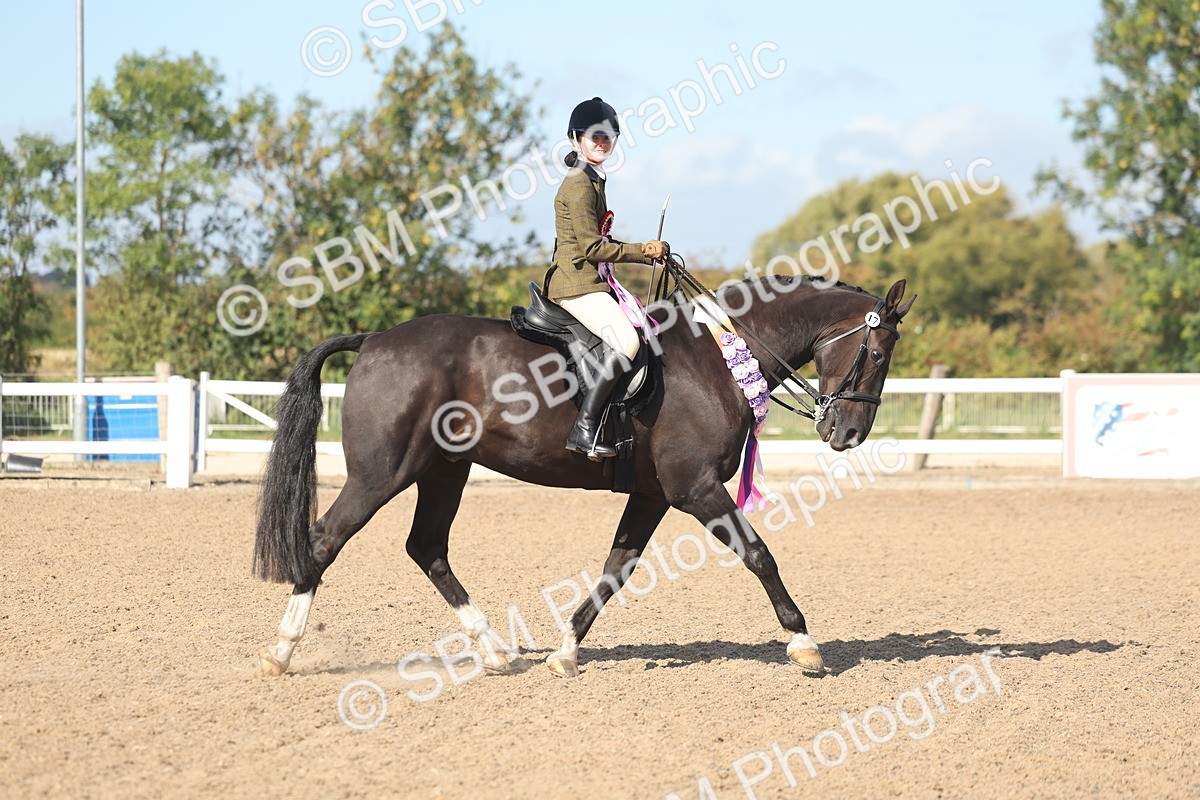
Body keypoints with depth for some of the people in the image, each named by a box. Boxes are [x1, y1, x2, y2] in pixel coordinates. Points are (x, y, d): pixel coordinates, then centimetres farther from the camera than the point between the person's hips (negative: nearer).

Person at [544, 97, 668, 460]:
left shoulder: (594, 180, 20)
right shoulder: (579, 184, -12)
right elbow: (592, 248, -17)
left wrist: (645, 252, 13)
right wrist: (643, 251, -10)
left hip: (592, 281, 11)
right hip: (576, 283, -11)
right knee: (626, 341, -27)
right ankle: (584, 429, -30)